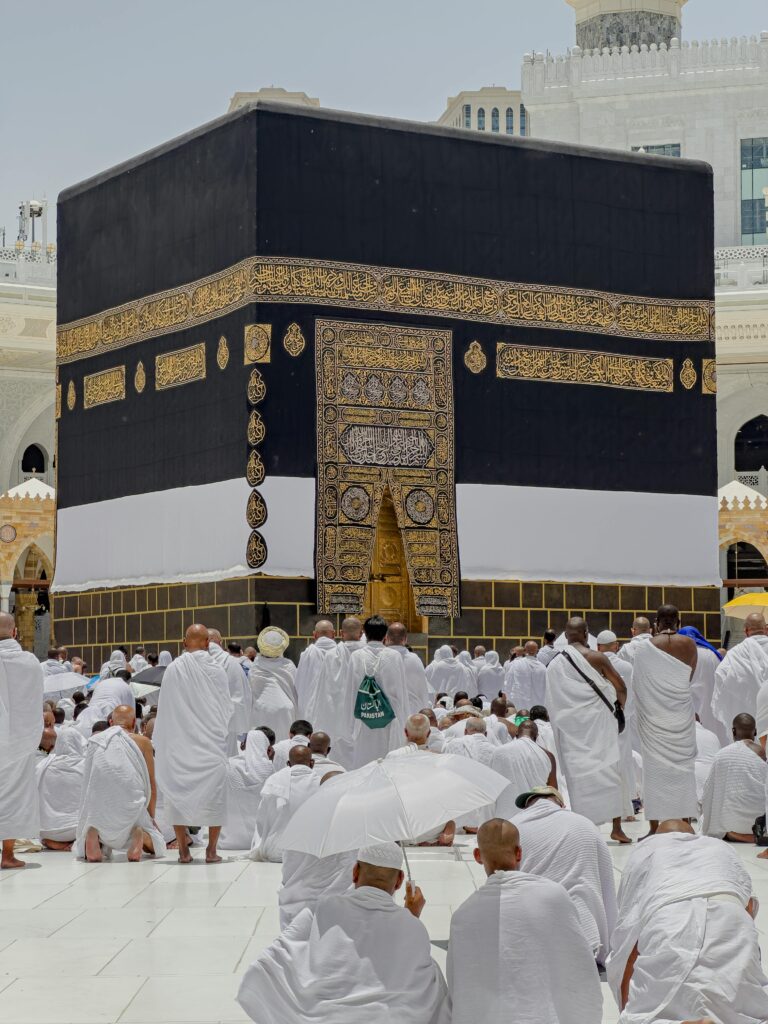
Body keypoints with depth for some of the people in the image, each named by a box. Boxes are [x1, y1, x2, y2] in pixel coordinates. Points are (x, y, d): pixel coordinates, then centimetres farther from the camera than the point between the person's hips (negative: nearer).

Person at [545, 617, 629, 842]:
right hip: (598, 721, -3)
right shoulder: (596, 658, -6)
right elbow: (621, 688, 0)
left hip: (569, 726, 3)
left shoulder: (554, 665, 2)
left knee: (578, 774, 6)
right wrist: (621, 706, 19)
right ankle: (616, 827, -1)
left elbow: (552, 703, 6)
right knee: (608, 770, 2)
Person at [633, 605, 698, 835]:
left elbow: (636, 683, 3)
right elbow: (692, 676, 7)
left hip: (654, 715, -1)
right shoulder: (688, 644, -2)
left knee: (655, 767, 3)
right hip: (682, 712, 1)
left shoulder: (645, 647, -4)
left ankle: (655, 827, 2)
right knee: (683, 766, 7)